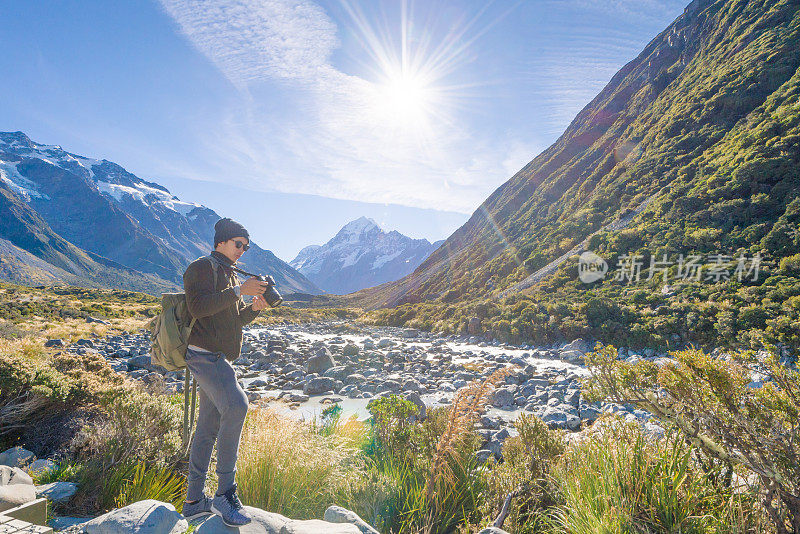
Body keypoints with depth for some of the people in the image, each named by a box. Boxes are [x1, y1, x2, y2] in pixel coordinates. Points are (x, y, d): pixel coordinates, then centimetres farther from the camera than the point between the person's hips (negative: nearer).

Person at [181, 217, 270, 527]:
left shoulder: (229, 275, 24)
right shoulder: (202, 267, -4)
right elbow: (198, 306, -21)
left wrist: (254, 308, 4)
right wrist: (238, 291, -22)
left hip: (217, 358, 10)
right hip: (203, 353, -10)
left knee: (208, 428, 11)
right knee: (236, 405, -25)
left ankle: (194, 501, 21)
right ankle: (226, 493, -17)